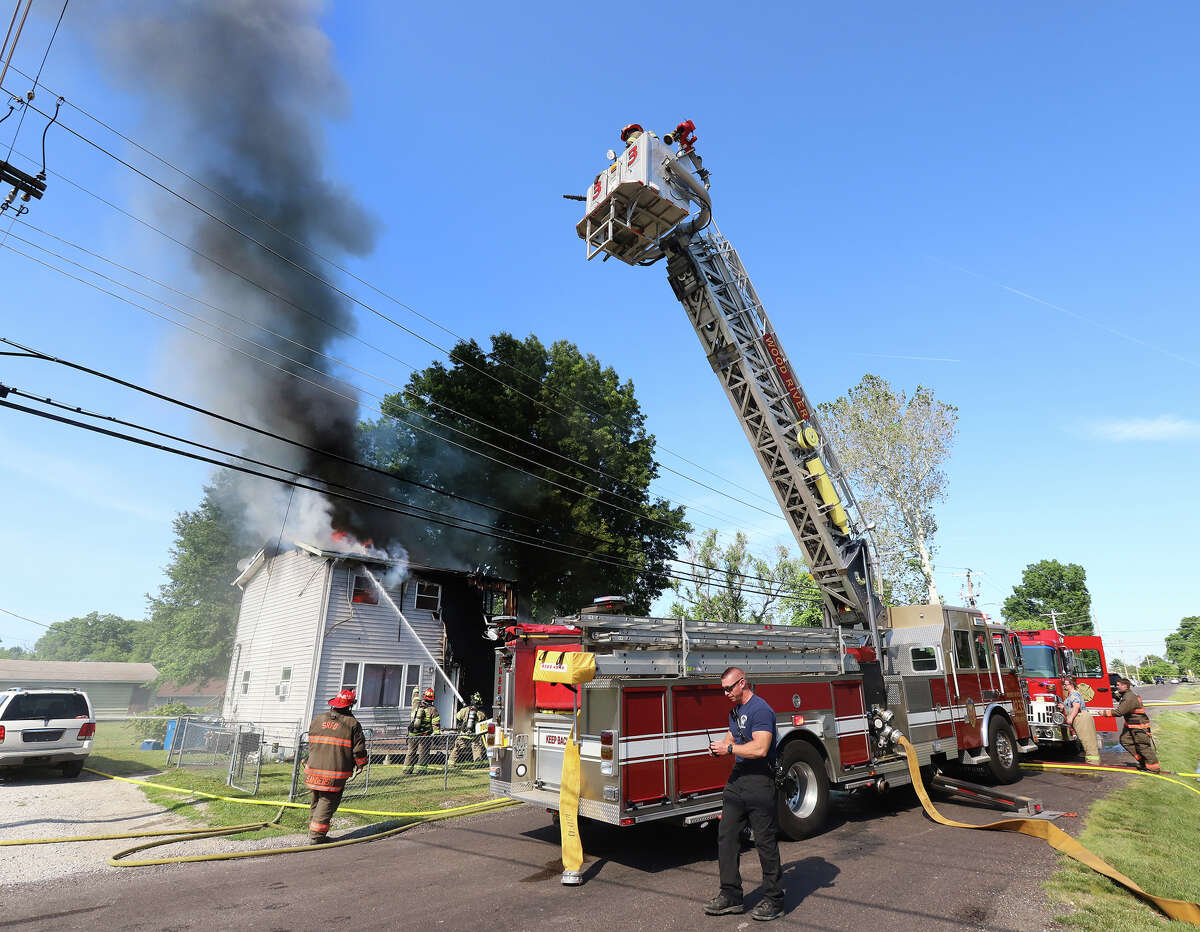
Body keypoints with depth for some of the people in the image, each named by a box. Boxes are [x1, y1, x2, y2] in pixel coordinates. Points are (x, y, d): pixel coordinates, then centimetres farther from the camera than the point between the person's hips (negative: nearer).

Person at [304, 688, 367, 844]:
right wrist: (360, 765, 11)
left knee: (317, 801, 20)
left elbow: (311, 744, 16)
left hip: (314, 768, 5)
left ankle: (313, 832, 30)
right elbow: (359, 749, -6)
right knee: (327, 803, 4)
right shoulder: (352, 724, -7)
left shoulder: (318, 719, 7)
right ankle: (316, 836, 4)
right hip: (335, 774, -5)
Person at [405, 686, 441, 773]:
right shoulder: (432, 709, -8)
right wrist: (436, 733, -11)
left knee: (411, 752, 16)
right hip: (424, 736, -4)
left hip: (412, 734, 4)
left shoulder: (416, 705, 3)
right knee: (423, 753, 3)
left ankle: (407, 768, 20)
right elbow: (436, 723, -12)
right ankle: (421, 769, -1)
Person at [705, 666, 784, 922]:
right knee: (726, 836, 9)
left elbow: (760, 748, -26)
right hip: (738, 777, 9)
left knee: (765, 841, 2)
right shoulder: (735, 710, 13)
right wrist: (720, 746, 4)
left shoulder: (760, 710, -17)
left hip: (759, 781, -9)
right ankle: (731, 895, 18)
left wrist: (729, 749, -17)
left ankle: (774, 900, 15)